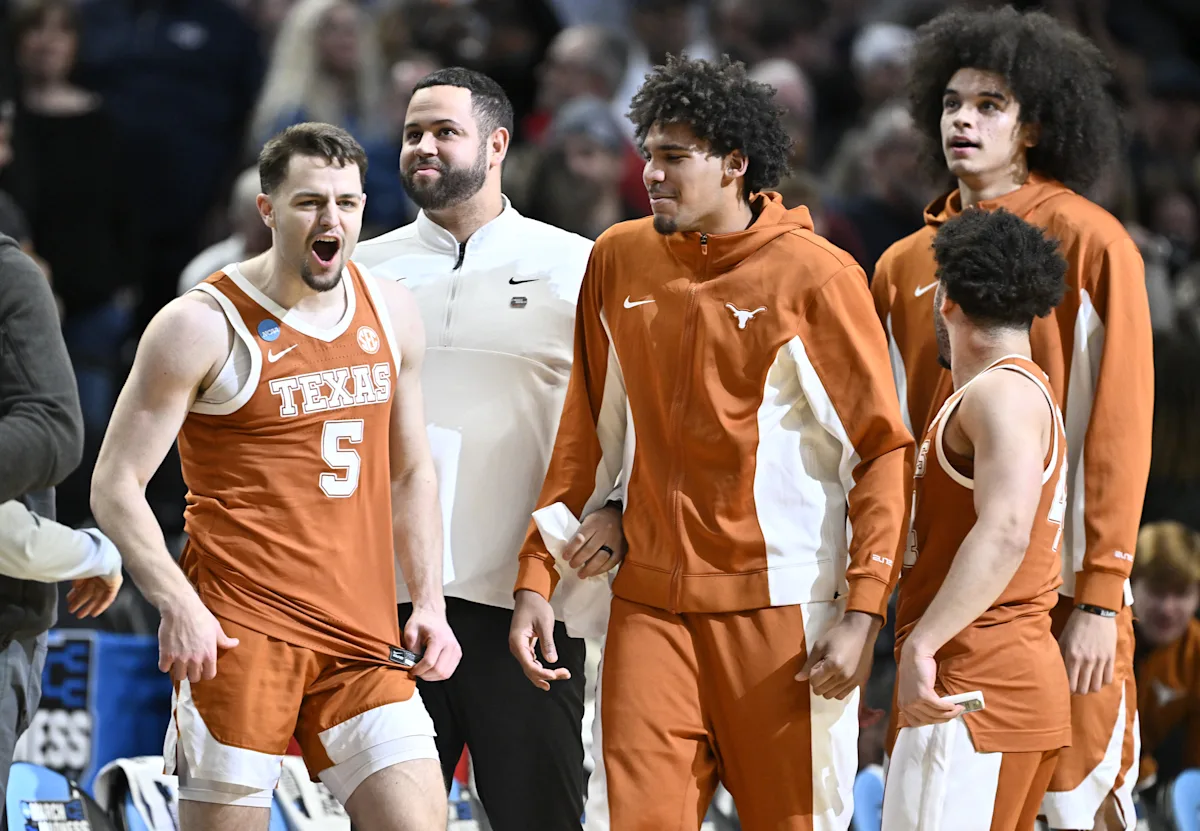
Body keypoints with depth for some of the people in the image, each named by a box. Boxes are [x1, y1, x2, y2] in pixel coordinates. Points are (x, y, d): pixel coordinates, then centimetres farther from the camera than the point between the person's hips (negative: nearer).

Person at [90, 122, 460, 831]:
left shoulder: (391, 314, 11)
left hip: (363, 637, 5)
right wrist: (177, 605, -18)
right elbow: (117, 486, -7)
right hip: (239, 633, -5)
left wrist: (430, 604, 11)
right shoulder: (204, 326, -6)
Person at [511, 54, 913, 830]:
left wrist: (862, 613, -13)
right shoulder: (619, 260, 7)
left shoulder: (816, 277, -6)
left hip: (780, 609, -3)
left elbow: (883, 449, -6)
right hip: (650, 605, 4)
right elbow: (587, 439, 15)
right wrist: (537, 580, 9)